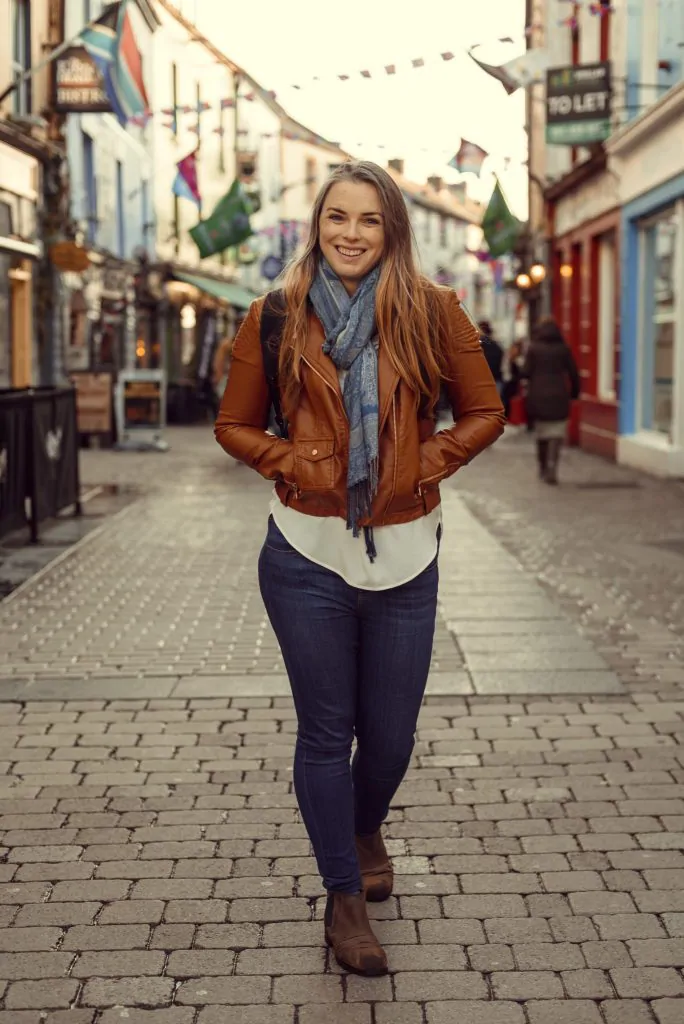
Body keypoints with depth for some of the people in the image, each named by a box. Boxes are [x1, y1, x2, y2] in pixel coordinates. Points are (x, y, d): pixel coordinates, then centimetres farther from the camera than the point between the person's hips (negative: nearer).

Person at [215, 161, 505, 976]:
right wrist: (293, 465, -8)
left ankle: (366, 828, 45)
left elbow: (484, 413, 8)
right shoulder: (278, 318, 0)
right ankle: (343, 900, 22)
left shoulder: (432, 313, 0)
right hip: (307, 551, -1)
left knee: (390, 731, 11)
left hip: (404, 554, 1)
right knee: (325, 731, 6)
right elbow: (235, 425, 9)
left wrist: (428, 465, -8)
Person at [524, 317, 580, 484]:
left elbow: (526, 373, -4)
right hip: (559, 397, -1)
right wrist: (574, 392, 14)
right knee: (556, 433, -3)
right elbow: (573, 373, 2)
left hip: (538, 397, 1)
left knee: (541, 434, 14)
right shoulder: (563, 349, 2)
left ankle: (543, 469, 23)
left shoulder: (533, 349, -1)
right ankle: (551, 468, -19)